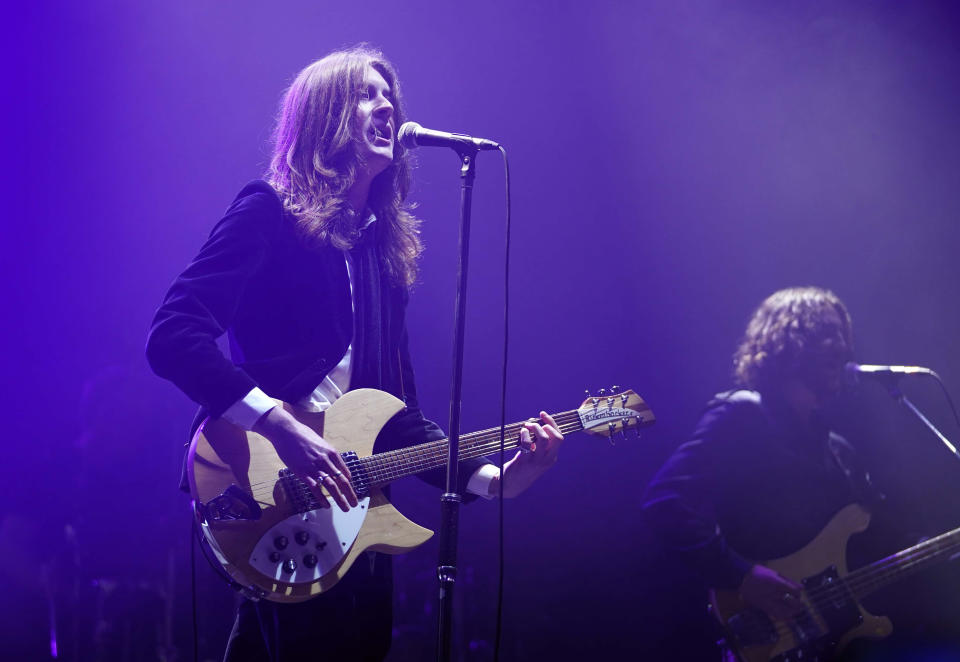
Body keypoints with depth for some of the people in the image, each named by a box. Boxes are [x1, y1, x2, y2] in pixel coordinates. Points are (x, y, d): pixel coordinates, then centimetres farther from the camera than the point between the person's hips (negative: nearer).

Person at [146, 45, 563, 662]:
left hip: (350, 502, 7)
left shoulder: (387, 243, 17)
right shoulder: (272, 212, -2)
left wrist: (493, 477, 3)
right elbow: (172, 337, -14)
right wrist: (281, 427, -23)